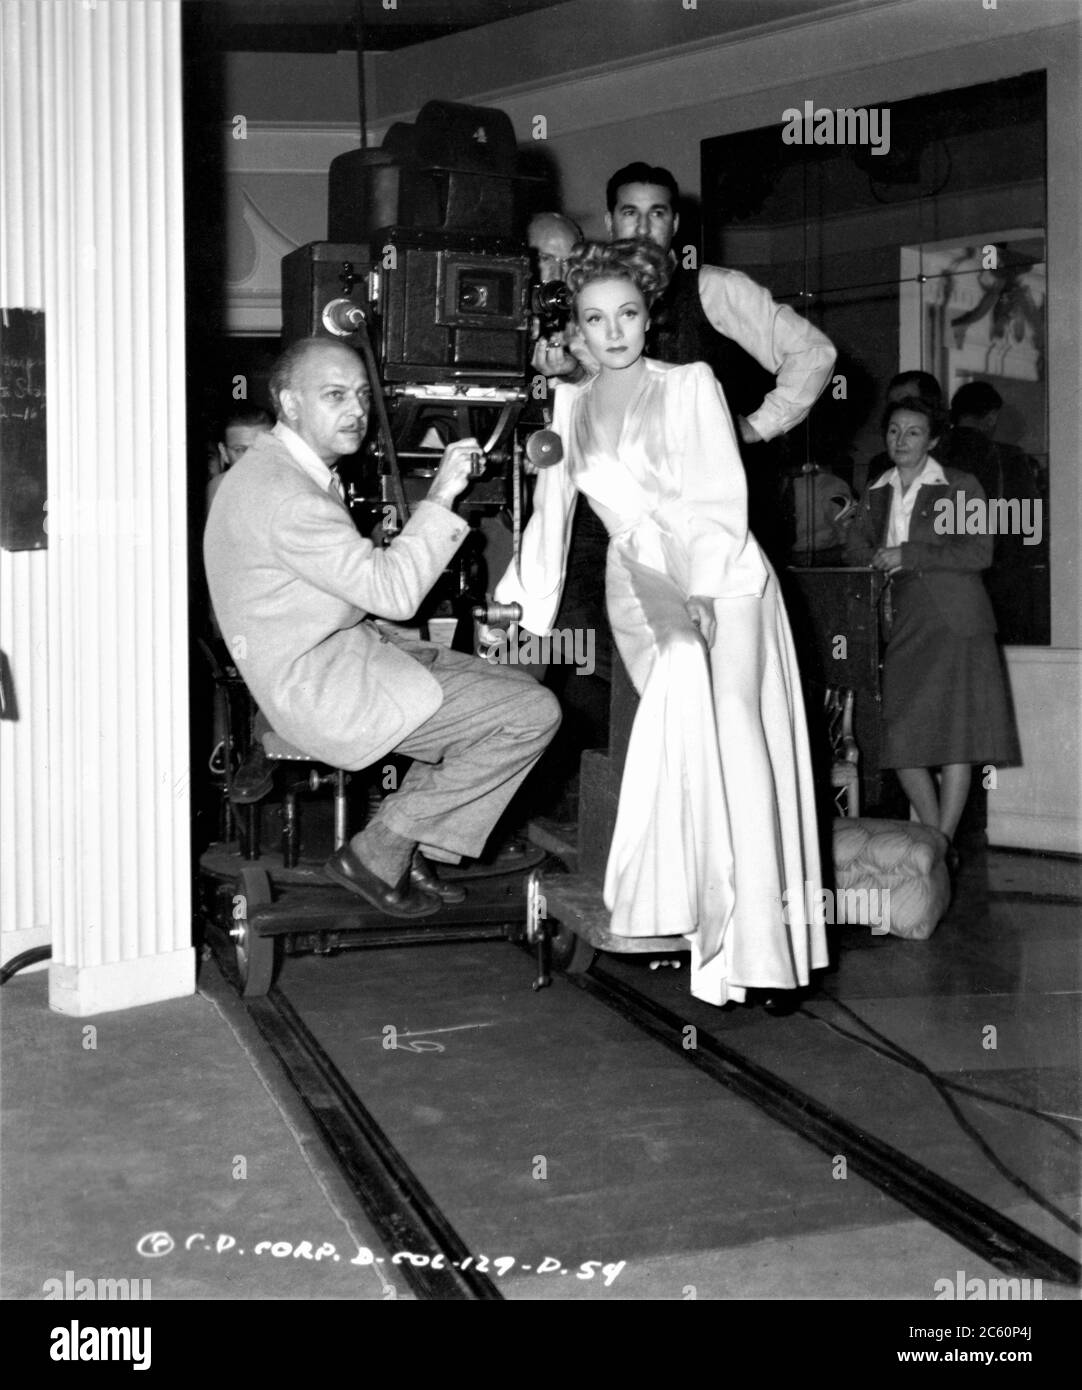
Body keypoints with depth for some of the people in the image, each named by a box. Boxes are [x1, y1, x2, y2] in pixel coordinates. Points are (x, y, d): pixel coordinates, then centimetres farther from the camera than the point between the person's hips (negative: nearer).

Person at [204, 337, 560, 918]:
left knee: (520, 689, 11)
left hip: (348, 647, 11)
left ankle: (413, 849, 11)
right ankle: (377, 853, -5)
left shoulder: (277, 468, 13)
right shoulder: (283, 495, -23)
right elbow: (393, 593, -23)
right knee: (534, 715, -14)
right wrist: (439, 498, -21)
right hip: (319, 684, -11)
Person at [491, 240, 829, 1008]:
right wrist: (522, 606, 13)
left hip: (723, 575, -3)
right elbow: (551, 510, 17)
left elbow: (723, 498, -4)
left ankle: (757, 938, -25)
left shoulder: (691, 384, 4)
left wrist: (700, 590, -16)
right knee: (682, 688, -24)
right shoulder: (568, 402, 13)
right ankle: (700, 915, -17)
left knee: (731, 711, -23)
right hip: (638, 586, 3)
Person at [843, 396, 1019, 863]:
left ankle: (944, 844, 2)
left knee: (956, 735, -6)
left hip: (954, 622, -4)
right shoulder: (876, 494, 16)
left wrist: (910, 555, -12)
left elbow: (979, 553, -7)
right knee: (901, 739, -1)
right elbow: (855, 550, 20)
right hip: (902, 626, 4)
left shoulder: (961, 486, 2)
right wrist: (880, 561, -3)